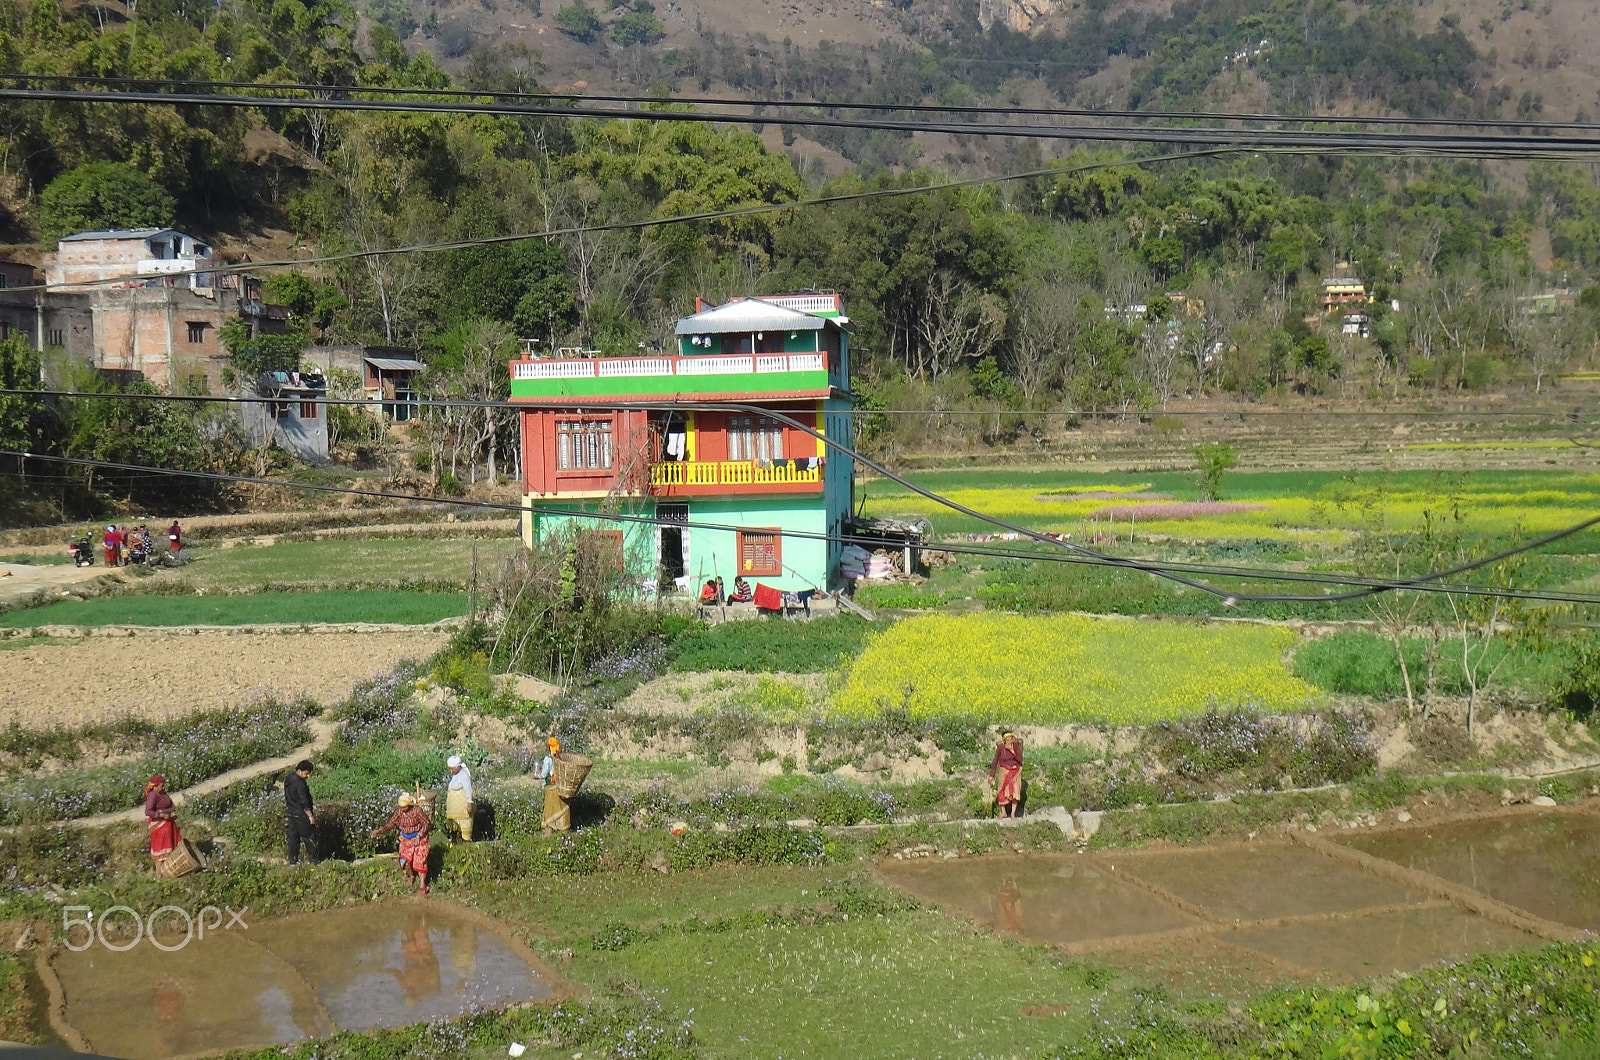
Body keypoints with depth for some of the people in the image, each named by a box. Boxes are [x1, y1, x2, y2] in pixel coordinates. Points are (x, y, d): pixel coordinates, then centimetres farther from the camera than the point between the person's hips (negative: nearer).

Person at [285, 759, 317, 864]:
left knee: (293, 837, 14)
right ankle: (313, 861, 8)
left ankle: (293, 860, 20)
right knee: (309, 838, 2)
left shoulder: (288, 779, 5)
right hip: (301, 815, -9)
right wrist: (311, 816, -16)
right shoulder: (299, 784, -24)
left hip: (291, 813, 9)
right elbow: (304, 802, -22)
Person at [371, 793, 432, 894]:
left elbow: (427, 823, -13)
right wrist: (379, 831, -18)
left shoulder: (417, 811, -20)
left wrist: (419, 836, -18)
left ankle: (422, 886, 0)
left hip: (419, 839, -4)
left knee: (420, 861, -7)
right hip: (406, 839, 4)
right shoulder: (399, 812, -7)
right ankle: (411, 876, 29)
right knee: (405, 860, -5)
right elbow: (391, 824, -4)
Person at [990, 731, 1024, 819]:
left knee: (1015, 789, -13)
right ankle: (1003, 812, 11)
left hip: (1015, 770, 0)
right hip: (1004, 771, 0)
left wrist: (1012, 751, -28)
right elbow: (995, 761, -5)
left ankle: (1013, 813, -12)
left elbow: (1020, 759, -16)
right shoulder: (1000, 748, -12)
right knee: (1002, 791, -5)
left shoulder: (1016, 745, -11)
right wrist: (992, 775, -6)